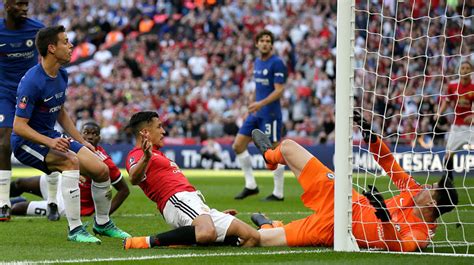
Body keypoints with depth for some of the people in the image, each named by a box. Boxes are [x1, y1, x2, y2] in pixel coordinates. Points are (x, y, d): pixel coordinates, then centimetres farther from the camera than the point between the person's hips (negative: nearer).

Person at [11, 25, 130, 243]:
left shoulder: (61, 75, 3)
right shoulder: (32, 82, -25)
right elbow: (19, 126, -25)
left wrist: (81, 141, 17)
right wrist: (50, 142, -36)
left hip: (52, 137, 8)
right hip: (27, 142, -8)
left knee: (101, 170, -1)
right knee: (71, 160, -33)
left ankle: (102, 224, 24)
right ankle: (75, 229, -27)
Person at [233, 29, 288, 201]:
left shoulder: (277, 63, -11)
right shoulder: (257, 62, 13)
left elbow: (279, 90, -17)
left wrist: (261, 104, -28)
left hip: (270, 113, -8)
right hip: (256, 113, 8)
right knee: (238, 145, 4)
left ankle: (278, 193, 5)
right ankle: (250, 185, 11)